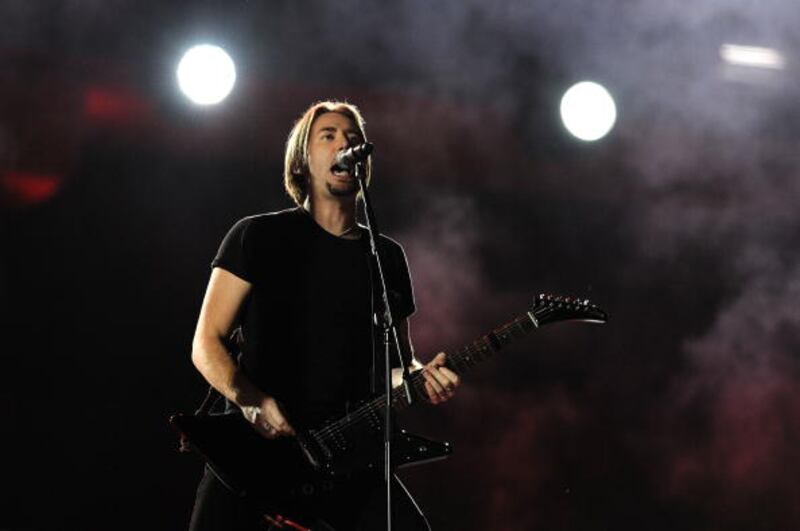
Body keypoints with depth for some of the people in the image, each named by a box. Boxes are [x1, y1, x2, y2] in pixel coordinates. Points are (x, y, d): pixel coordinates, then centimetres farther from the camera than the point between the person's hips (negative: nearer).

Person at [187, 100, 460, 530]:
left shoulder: (388, 257, 15)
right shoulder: (258, 236, 3)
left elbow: (398, 359, 23)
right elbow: (206, 343, 1)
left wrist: (420, 376, -1)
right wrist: (249, 398, -17)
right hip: (255, 443, -3)